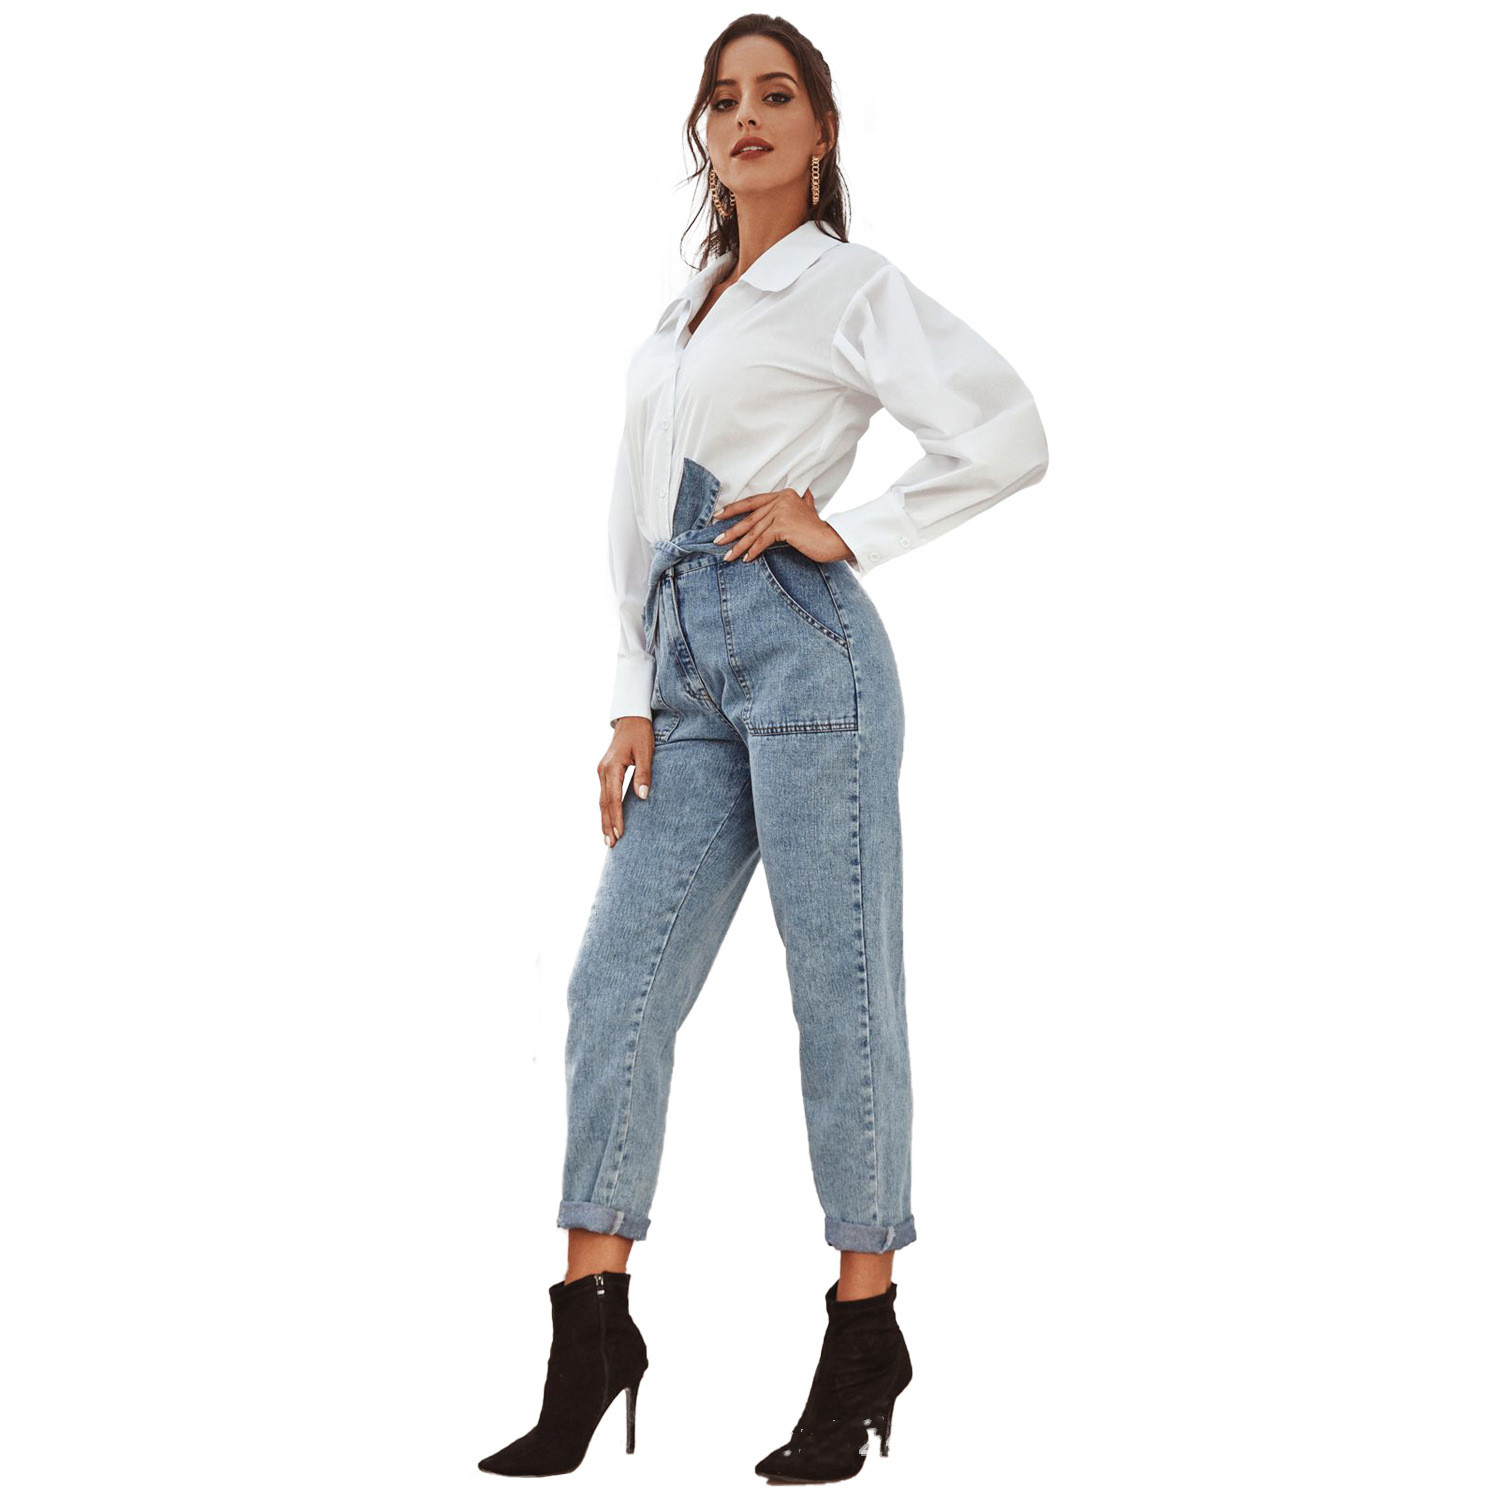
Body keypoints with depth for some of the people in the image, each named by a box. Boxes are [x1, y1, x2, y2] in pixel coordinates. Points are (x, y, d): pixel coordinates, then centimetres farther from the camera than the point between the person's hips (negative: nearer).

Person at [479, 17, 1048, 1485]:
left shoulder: (850, 287, 2)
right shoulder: (685, 310, 21)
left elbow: (1008, 437, -8)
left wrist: (851, 531, -8)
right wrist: (634, 705, 12)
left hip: (802, 648, -7)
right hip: (690, 667, 7)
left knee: (840, 989, -2)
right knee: (618, 985, 1)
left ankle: (863, 1340, 5)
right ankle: (590, 1340, 5)